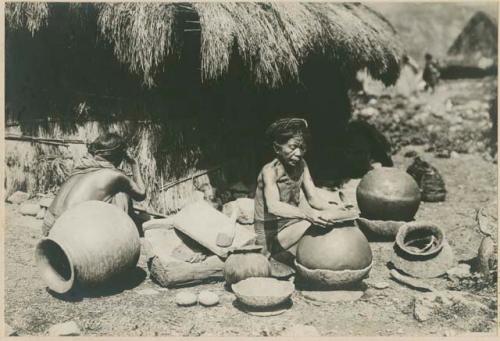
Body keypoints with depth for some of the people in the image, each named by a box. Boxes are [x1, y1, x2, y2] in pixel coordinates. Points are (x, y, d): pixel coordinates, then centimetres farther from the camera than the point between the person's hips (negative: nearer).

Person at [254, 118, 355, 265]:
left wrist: (332, 208, -25)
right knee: (311, 224, -29)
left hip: (291, 226, 8)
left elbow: (313, 198, -3)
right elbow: (273, 206, -37)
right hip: (271, 237, -7)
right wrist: (307, 214, -51)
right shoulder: (270, 171, -20)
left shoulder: (301, 165, 2)